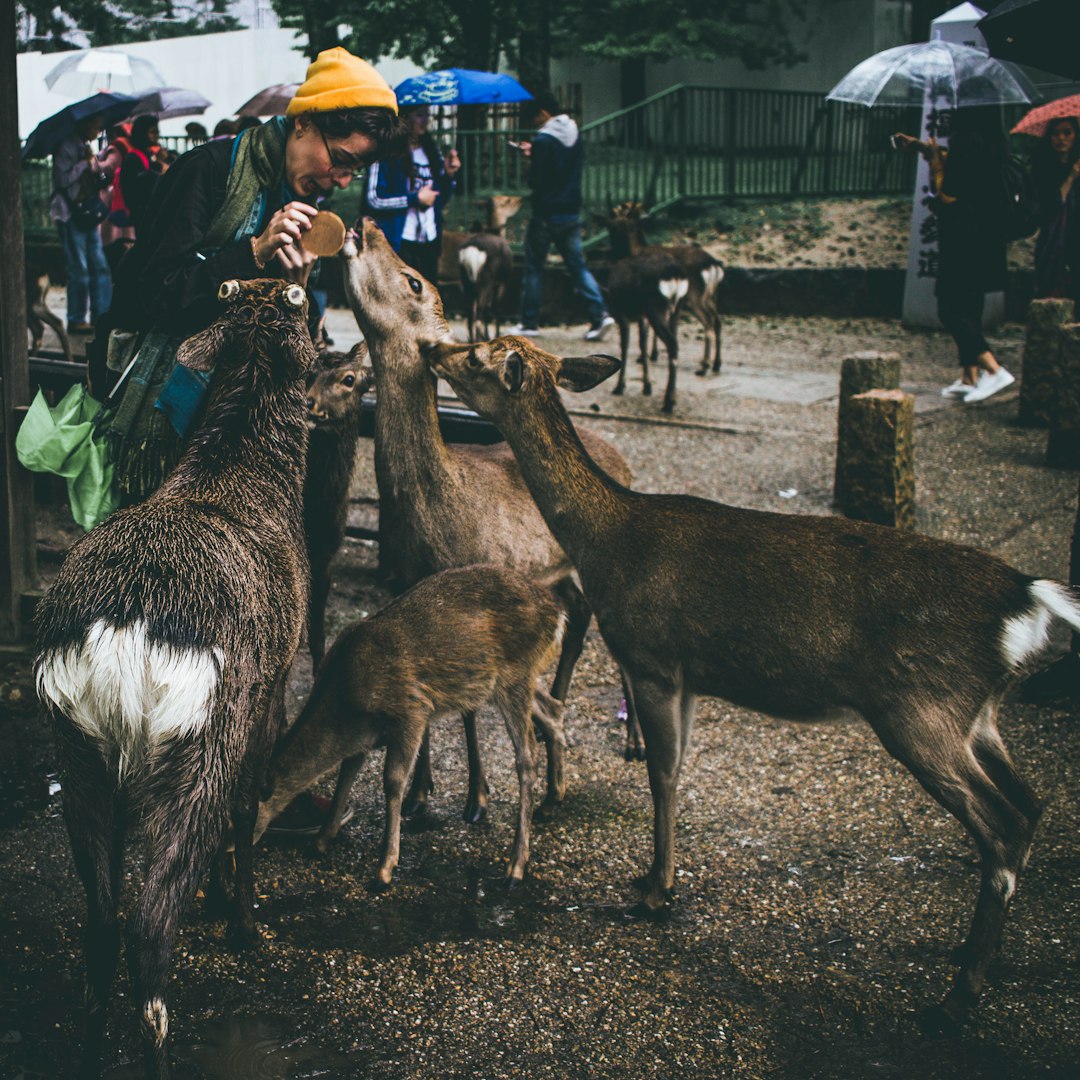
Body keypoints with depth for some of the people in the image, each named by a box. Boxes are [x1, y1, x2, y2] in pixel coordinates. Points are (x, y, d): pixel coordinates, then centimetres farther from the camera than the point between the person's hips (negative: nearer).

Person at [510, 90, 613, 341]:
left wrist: (530, 158, 0)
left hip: (546, 214, -7)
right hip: (572, 212, 7)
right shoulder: (575, 134, 7)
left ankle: (529, 322, 12)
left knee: (534, 267, 6)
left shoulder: (543, 141, -17)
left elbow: (536, 181, -18)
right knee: (577, 265, 8)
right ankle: (599, 314, -6)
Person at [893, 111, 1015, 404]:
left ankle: (994, 371, -15)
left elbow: (948, 195, -17)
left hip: (964, 243, -9)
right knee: (968, 309, 15)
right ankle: (969, 377, 19)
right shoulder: (991, 146, 10)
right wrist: (922, 147, 33)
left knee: (950, 309, -6)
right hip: (987, 242, 9)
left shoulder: (969, 145, -18)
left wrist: (935, 163, -3)